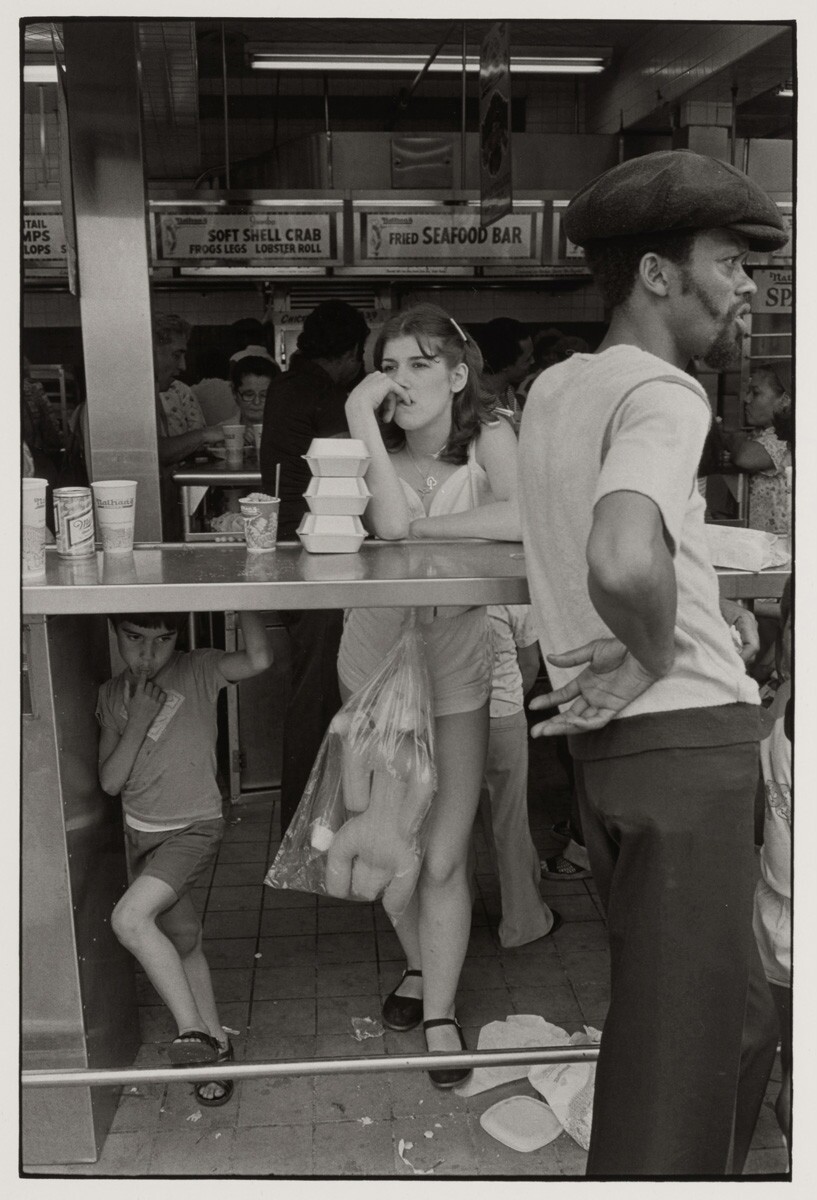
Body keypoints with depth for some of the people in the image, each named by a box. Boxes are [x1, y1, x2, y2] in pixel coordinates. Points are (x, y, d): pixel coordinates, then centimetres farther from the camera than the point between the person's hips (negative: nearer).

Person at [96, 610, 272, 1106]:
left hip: (195, 828, -6)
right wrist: (138, 722, -17)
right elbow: (110, 782, -3)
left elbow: (259, 659, -31)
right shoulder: (113, 694, 2)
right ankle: (215, 1043, 30)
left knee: (130, 918, -25)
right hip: (142, 833, 6)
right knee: (183, 942, 13)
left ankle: (192, 1028, -12)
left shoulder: (199, 670, -11)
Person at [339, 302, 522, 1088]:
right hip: (377, 660, 3)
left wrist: (420, 525, -22)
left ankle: (440, 1012, 18)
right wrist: (362, 419, -26)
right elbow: (387, 525, -26)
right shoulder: (375, 445, -6)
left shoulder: (488, 436, -11)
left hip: (456, 665, -2)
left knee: (443, 857, -1)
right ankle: (420, 965, 40)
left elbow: (525, 519, -30)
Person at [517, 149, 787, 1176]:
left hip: (607, 739, 9)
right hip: (686, 741, -9)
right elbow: (624, 565, -35)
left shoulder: (553, 388, 10)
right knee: (677, 1059, 5)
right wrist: (659, 654, -15)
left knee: (738, 1020, 25)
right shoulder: (664, 395, -15)